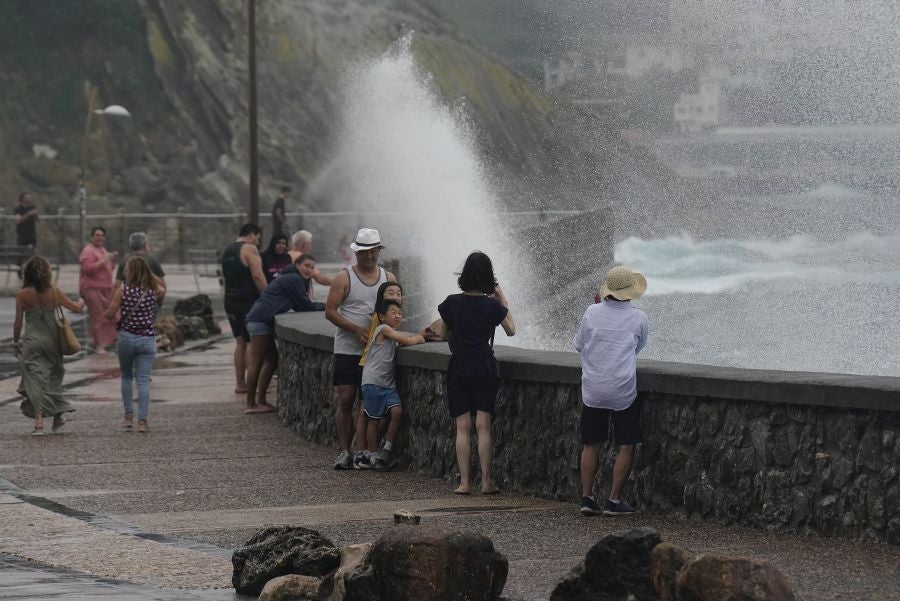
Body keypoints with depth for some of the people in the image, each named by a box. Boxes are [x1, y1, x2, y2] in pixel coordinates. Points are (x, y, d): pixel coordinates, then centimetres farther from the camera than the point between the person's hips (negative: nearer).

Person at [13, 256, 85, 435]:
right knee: (53, 378, 19)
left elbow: (18, 323, -5)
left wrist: (16, 341, 10)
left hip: (32, 342, -2)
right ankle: (57, 417, 28)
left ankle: (39, 421, -13)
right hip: (52, 341, 2)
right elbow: (76, 308, 2)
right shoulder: (53, 292, -4)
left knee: (35, 380, -2)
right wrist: (82, 301, 25)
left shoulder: (23, 295, -8)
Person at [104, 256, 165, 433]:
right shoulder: (154, 291, -1)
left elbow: (109, 314, -5)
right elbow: (163, 289, 24)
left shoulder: (123, 290, -7)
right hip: (147, 339, 1)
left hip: (126, 337, -1)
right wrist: (150, 275, 18)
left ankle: (128, 415, 14)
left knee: (126, 376, 18)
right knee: (143, 380, 1)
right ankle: (142, 420, -7)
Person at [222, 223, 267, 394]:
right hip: (249, 301, -8)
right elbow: (257, 275, -18)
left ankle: (240, 384, 15)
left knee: (240, 342, 14)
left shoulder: (227, 250, 16)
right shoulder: (249, 249, -10)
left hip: (231, 301, 8)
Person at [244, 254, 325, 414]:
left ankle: (260, 400, 17)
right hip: (261, 320, -11)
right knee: (256, 362, -9)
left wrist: (318, 306, 11)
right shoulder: (293, 279, -9)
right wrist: (323, 306, 6)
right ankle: (251, 405, -9)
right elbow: (303, 305, -8)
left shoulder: (291, 278, 24)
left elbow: (298, 306, 24)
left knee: (272, 360, 14)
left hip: (259, 320, 11)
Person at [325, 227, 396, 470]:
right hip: (348, 349, -3)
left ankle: (362, 451, 7)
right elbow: (330, 312, -5)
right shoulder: (344, 279, 0)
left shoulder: (388, 279, 10)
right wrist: (356, 330, -15)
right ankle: (344, 451, -2)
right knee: (345, 400, -6)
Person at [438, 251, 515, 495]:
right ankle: (486, 481, -2)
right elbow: (511, 330, 9)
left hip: (459, 366, 0)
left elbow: (442, 328, 11)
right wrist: (504, 302, 17)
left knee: (463, 427, 2)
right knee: (483, 426, 1)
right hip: (485, 367, 0)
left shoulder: (452, 303, -5)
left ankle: (464, 482, -2)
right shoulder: (492, 306, -5)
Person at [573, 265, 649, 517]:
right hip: (624, 390, -2)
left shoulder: (592, 312, -4)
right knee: (626, 447, 6)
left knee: (591, 445, 12)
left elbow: (578, 344, 9)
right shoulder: (638, 318, -7)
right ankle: (614, 500, 3)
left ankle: (587, 497, 10)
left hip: (593, 390, 2)